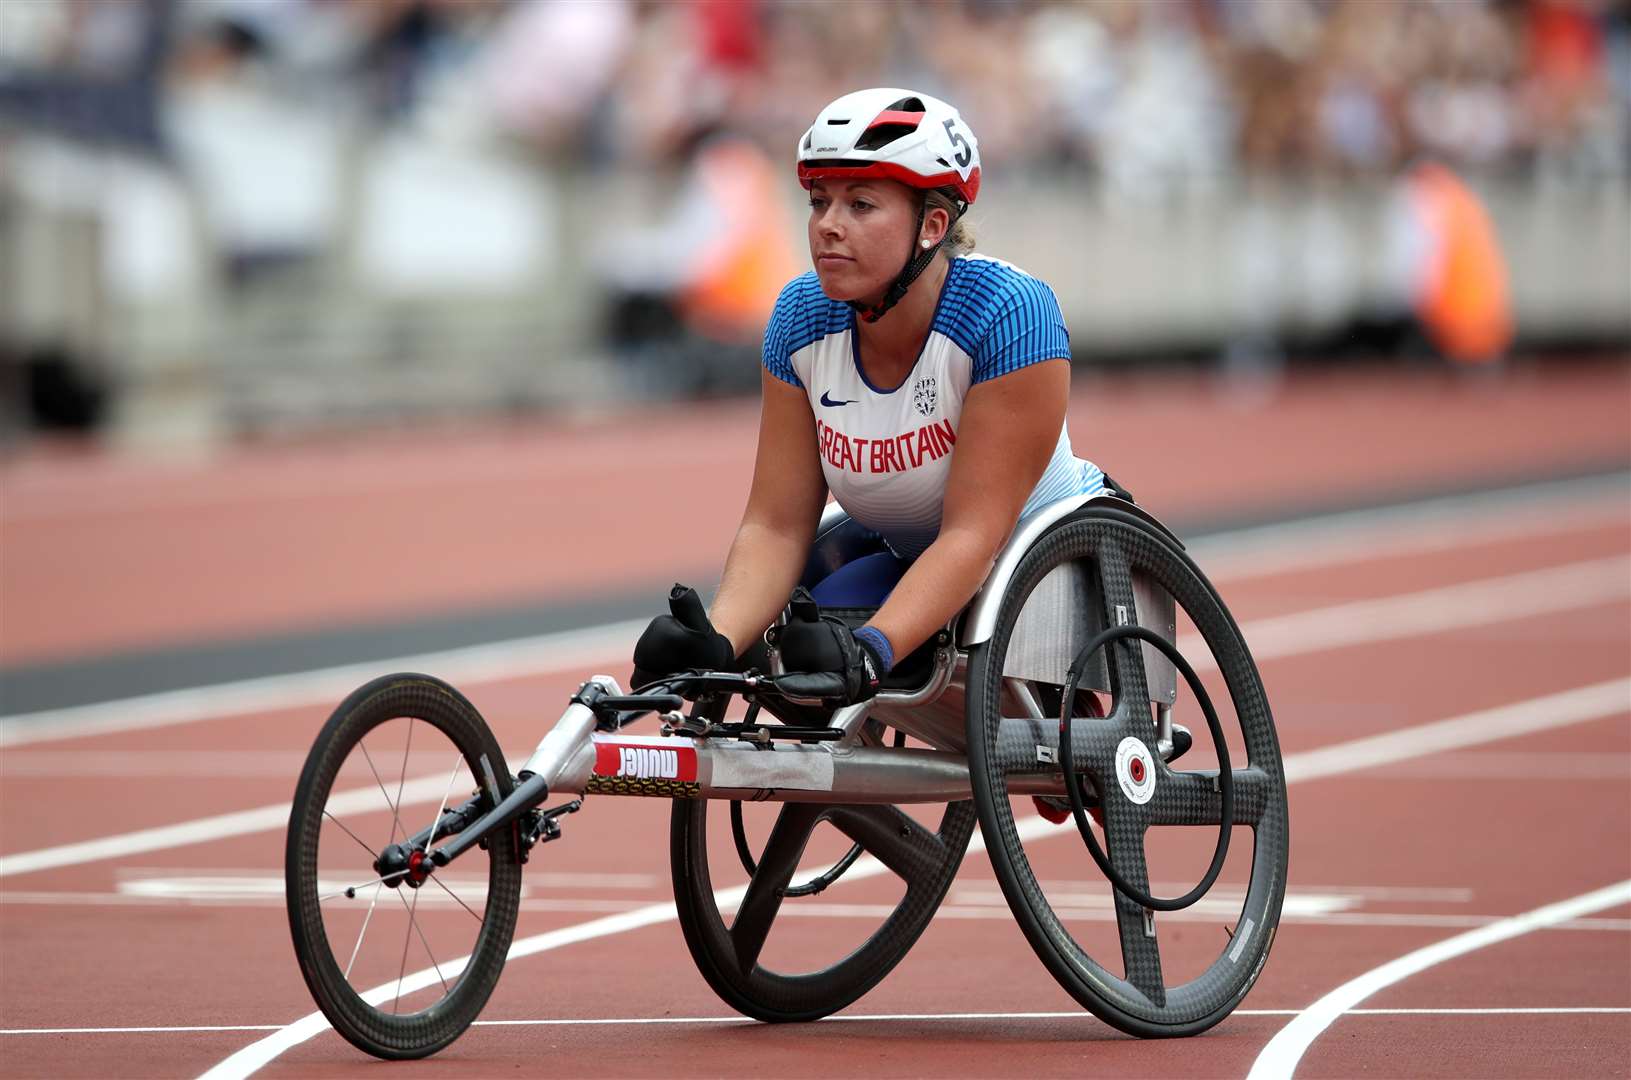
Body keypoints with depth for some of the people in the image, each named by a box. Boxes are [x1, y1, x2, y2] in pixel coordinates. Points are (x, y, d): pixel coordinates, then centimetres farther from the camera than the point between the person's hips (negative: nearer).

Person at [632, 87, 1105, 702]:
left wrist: (870, 652, -43)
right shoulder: (803, 318, -10)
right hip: (908, 562, 4)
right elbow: (775, 525, -11)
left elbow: (972, 533, -30)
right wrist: (715, 644, -30)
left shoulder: (1009, 315, -27)